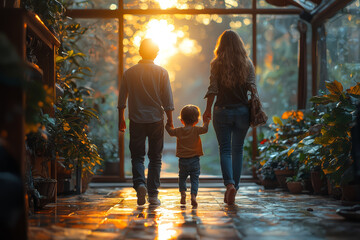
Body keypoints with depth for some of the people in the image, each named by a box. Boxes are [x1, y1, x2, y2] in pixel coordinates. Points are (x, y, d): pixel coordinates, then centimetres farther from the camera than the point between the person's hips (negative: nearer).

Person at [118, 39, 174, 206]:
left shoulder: (129, 73, 3)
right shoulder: (161, 72, -2)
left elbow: (122, 99, 6)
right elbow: (168, 100, -2)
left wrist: (121, 118, 15)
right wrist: (170, 120, 5)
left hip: (136, 121, 1)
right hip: (156, 119, -1)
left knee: (137, 156, 9)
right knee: (155, 157, 7)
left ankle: (139, 183, -16)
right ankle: (153, 195, 6)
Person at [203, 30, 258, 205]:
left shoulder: (217, 64, -3)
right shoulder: (247, 64, 2)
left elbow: (213, 89, -4)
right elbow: (252, 88, -2)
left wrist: (208, 110, 5)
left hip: (222, 111, -2)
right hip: (242, 111, 2)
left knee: (225, 150, 1)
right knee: (237, 150, 11)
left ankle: (230, 184, -20)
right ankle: (234, 187, 13)